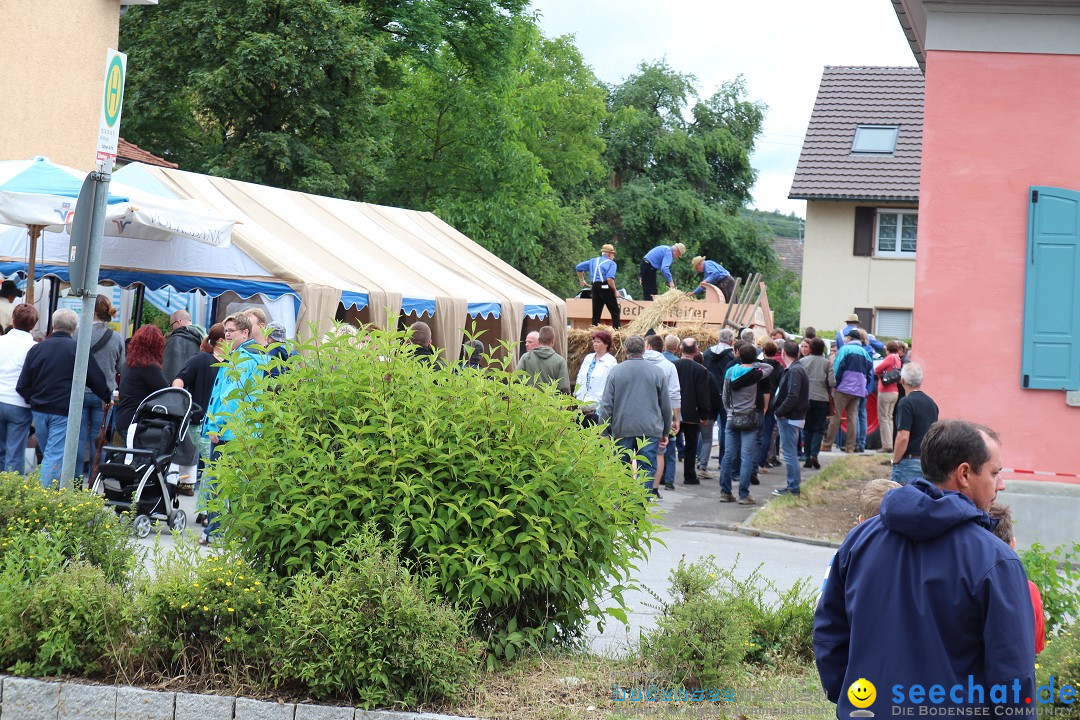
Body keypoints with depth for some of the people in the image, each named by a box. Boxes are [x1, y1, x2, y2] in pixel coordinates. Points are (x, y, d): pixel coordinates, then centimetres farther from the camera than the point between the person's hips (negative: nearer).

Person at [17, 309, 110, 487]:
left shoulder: (36, 349, 6)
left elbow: (22, 386, 7)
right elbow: (96, 379, -2)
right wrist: (108, 397, 15)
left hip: (39, 411, 5)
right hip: (64, 412, -5)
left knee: (48, 454, 20)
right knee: (55, 458, -6)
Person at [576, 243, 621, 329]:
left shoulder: (593, 261, 16)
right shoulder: (611, 263, -3)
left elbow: (579, 267, 17)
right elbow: (610, 278, -18)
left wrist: (581, 280, 28)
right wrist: (615, 291, -10)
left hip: (595, 287, 6)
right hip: (606, 288, -6)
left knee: (596, 313, 10)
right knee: (615, 312, 2)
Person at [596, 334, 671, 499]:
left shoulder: (616, 371, 2)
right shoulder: (657, 372, 4)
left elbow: (606, 405, 0)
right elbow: (666, 406, 9)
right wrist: (665, 433, 19)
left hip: (622, 430, 0)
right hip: (650, 430, 0)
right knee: (646, 473, 1)